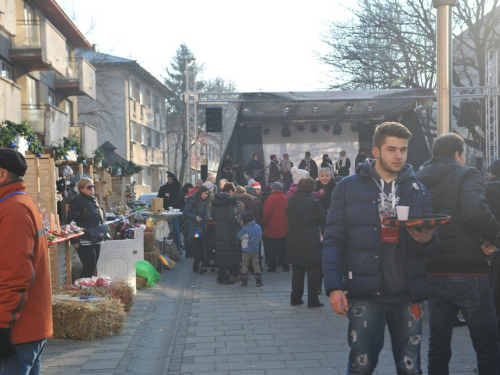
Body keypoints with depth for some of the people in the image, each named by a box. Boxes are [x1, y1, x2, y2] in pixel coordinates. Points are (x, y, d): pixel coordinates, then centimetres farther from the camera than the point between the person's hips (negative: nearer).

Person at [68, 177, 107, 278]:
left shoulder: (94, 200, 16)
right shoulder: (77, 201, -10)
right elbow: (71, 221, -16)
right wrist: (74, 240, -19)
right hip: (84, 241, -8)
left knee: (92, 266, 11)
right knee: (90, 265, -10)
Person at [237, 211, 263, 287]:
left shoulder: (245, 229, -17)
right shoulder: (258, 227, 2)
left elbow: (238, 236, -5)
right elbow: (260, 237, 10)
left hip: (246, 250, -5)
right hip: (255, 250, 5)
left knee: (244, 265, 6)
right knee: (256, 264, 10)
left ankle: (244, 281, 3)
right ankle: (258, 281, 6)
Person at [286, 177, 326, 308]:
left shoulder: (291, 200, -1)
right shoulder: (313, 202, -16)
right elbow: (323, 219, -5)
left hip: (294, 242, 5)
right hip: (311, 243, -5)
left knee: (297, 271, 15)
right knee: (313, 272, 4)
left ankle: (295, 298, 20)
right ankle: (312, 300, 6)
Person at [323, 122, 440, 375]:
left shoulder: (418, 190, 11)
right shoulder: (348, 187, 3)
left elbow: (433, 246, 11)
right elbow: (333, 240, 0)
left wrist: (427, 240, -13)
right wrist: (333, 285, -11)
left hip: (408, 295, 3)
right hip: (365, 294, -2)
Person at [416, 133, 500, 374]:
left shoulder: (419, 181, 12)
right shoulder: (466, 175, -6)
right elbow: (475, 211, -24)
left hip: (433, 273, 6)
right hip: (466, 273, -6)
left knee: (438, 345, 13)